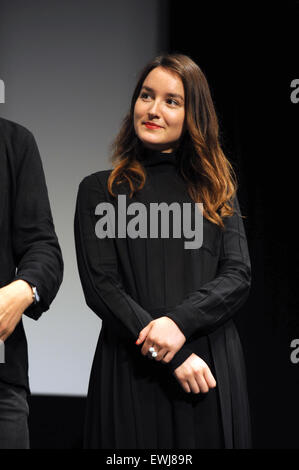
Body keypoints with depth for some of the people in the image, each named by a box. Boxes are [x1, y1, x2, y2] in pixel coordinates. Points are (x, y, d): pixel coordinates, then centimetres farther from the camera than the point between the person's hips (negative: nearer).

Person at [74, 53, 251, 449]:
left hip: (213, 367, 2)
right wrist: (173, 357, -13)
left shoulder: (217, 189, 11)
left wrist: (180, 321, -16)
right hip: (132, 370, -2)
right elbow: (100, 287, -5)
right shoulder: (100, 189, 4)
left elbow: (239, 276, 2)